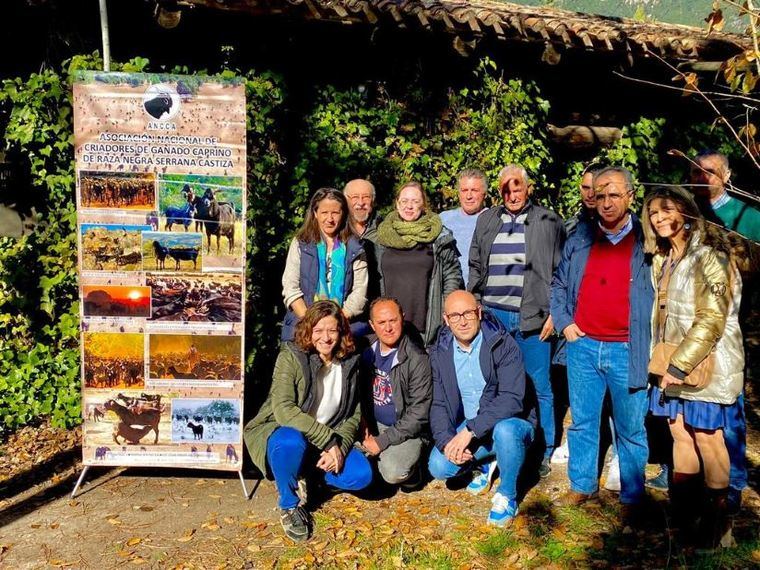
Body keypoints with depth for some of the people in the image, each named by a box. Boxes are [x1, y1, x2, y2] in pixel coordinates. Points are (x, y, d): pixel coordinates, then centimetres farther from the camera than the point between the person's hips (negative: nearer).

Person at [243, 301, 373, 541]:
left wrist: (340, 447, -19)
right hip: (281, 431, -4)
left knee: (362, 475, -18)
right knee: (291, 441, -39)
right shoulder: (290, 357, -17)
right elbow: (284, 410, -27)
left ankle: (308, 474, 10)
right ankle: (289, 505, -10)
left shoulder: (350, 363, -1)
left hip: (329, 441, 4)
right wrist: (329, 440, -29)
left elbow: (355, 414, 1)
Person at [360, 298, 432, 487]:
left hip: (406, 431, -5)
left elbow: (418, 414, -16)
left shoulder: (417, 360, -15)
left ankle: (410, 469, 4)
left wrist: (383, 441, -17)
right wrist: (364, 425, -5)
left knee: (393, 472, -30)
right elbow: (361, 395, 13)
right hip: (374, 426, 6)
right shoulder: (367, 353, 2)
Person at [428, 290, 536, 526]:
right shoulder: (440, 352, -3)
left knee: (505, 431, -38)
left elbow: (512, 399, -26)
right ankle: (483, 464, 14)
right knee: (439, 466, -19)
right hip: (466, 428, 4)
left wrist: (471, 430, -32)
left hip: (509, 423, -4)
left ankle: (507, 496, -10)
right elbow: (439, 405, -1)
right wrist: (446, 441, -19)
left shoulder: (503, 345, -17)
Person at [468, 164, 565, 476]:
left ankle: (542, 453, 17)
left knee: (539, 388, 3)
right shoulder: (486, 220, 13)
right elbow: (475, 267, 16)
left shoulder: (549, 221, 4)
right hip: (492, 314, 3)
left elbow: (560, 272, 1)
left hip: (532, 317, -3)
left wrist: (553, 313, -6)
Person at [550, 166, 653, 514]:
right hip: (583, 346, 3)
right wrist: (564, 322, 6)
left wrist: (653, 343, -4)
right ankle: (582, 485, 30)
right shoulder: (579, 239, 6)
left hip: (627, 351, -3)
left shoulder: (647, 241, -2)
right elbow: (559, 284, 17)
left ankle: (632, 497, 24)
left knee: (630, 430, 8)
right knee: (582, 422, 14)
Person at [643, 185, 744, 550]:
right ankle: (682, 512, 25)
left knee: (706, 436, 2)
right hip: (674, 362, 7)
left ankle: (716, 519, 17)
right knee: (680, 433, 13)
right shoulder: (663, 259, 11)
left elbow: (711, 320, -20)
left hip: (705, 364, -7)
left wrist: (680, 366, -20)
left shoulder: (707, 257, -15)